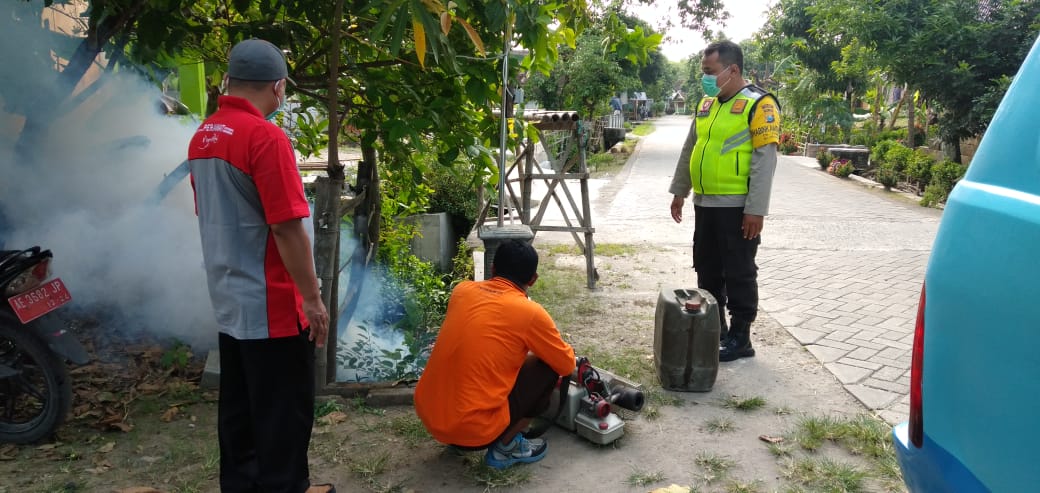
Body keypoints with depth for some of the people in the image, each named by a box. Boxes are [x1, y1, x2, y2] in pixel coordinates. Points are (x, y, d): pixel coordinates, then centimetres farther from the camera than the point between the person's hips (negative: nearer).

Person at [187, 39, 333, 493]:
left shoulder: (202, 137, 7)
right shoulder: (266, 137, -20)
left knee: (238, 405, 18)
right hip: (271, 303, -8)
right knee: (284, 411, 5)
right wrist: (312, 298, -15)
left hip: (228, 300, 9)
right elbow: (288, 229, -22)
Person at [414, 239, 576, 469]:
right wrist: (557, 345, 27)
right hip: (472, 429, -6)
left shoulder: (462, 290, 6)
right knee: (547, 367, 9)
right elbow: (567, 365, 6)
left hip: (427, 414, 6)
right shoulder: (530, 312, -9)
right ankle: (505, 447, 9)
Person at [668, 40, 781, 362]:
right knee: (707, 271, 14)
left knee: (739, 274, 2)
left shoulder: (758, 104, -10)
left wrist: (756, 209, -19)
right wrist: (679, 191, 20)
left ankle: (740, 338, 12)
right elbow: (690, 149, 21)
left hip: (737, 207, -7)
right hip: (705, 203, 8)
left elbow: (765, 159, -15)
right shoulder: (706, 103, 13)